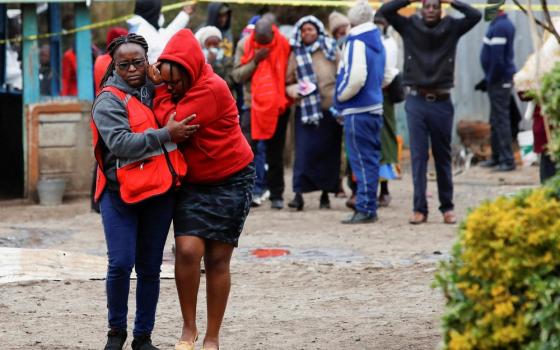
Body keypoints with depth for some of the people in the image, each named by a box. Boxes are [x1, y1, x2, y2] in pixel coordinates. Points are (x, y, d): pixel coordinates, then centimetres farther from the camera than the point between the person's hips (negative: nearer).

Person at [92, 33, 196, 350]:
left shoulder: (157, 90, 11)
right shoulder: (109, 100, -6)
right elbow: (121, 144, -19)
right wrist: (166, 135, -19)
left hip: (159, 192, 5)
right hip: (120, 192, -5)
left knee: (150, 267, 8)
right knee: (121, 265, -10)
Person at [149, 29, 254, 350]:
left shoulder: (212, 89, -22)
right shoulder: (174, 91, 0)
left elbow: (172, 125, -26)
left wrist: (160, 90, -19)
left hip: (230, 182, -5)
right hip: (192, 182, 5)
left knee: (217, 260, 2)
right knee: (187, 250, -14)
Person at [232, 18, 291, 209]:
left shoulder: (284, 45, -3)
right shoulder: (244, 45, -2)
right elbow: (237, 75, -5)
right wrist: (255, 60, -16)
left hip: (278, 106, 1)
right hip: (253, 105, -1)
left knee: (275, 154, 8)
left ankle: (277, 195, 15)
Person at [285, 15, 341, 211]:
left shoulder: (331, 50, 5)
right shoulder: (296, 54, 7)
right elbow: (288, 81, 14)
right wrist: (292, 90, -8)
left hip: (330, 108, 1)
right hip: (306, 110, 0)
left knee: (329, 151, 5)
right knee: (304, 150, -11)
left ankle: (325, 194, 16)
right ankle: (299, 193, -15)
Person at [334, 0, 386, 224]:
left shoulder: (356, 42, -15)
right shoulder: (378, 41, 13)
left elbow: (355, 77, -23)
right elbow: (386, 75, 21)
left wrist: (341, 96, -8)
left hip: (358, 111, -9)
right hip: (376, 107, 9)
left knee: (362, 161, -5)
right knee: (371, 160, 13)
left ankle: (365, 209, -5)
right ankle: (370, 207, 18)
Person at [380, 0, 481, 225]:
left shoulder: (451, 28, 3)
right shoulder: (410, 26, 3)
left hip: (442, 102, 0)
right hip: (416, 101, 0)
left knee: (443, 156, 8)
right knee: (418, 155, -2)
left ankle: (447, 206, 16)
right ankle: (419, 208, -2)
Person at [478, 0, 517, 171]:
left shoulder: (499, 27, -19)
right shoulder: (504, 24, 14)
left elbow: (497, 58, -25)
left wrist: (491, 79, -15)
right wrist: (488, 79, 18)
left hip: (499, 80, -10)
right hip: (501, 79, 10)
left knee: (501, 120, -7)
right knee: (495, 120, 17)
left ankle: (508, 160, -6)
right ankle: (497, 157, 25)